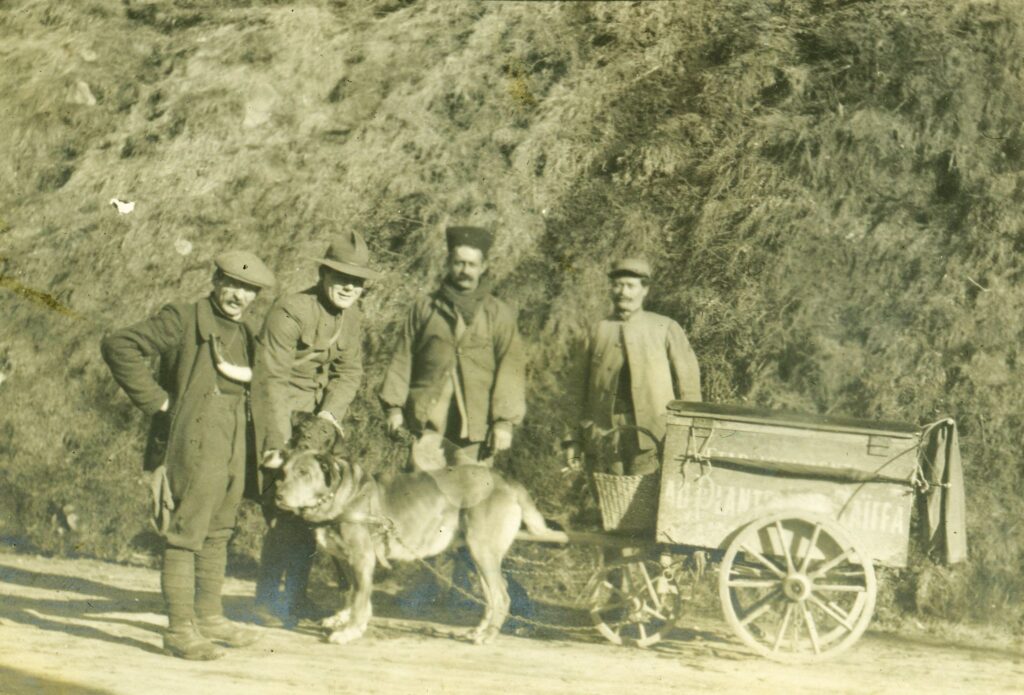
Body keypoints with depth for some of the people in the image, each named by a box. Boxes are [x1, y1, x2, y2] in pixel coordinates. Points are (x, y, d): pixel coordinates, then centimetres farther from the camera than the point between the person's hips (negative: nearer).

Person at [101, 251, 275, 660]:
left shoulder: (243, 334, 17)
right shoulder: (183, 320, -6)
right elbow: (119, 346, -14)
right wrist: (155, 400, -15)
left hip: (233, 450, 8)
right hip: (193, 445, -8)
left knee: (217, 533, 15)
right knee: (185, 535, -7)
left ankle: (209, 617, 26)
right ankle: (180, 630, -4)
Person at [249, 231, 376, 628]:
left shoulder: (351, 317, 4)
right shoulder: (290, 312, -20)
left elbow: (349, 372, 5)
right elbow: (271, 379, -22)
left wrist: (331, 411, -15)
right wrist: (280, 442, -27)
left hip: (318, 420, 7)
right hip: (276, 417, -7)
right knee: (285, 511, -12)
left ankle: (295, 595, 20)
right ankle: (266, 599, -1)